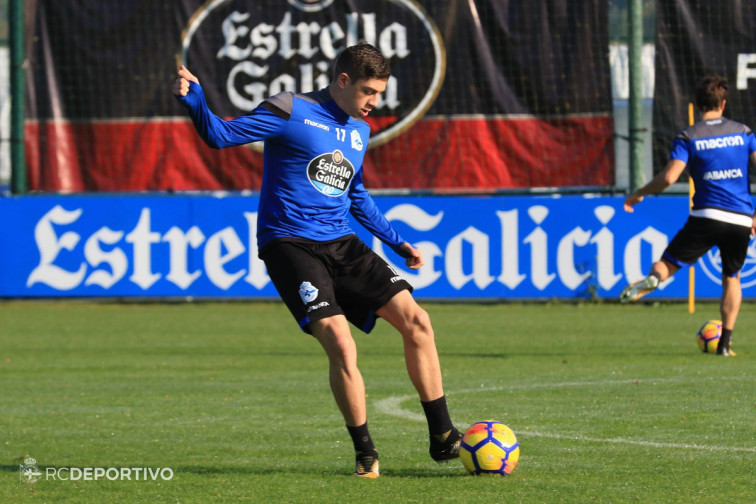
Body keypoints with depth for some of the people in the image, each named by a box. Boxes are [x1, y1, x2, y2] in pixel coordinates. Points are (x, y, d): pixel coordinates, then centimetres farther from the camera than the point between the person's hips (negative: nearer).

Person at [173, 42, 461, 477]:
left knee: (416, 322, -5)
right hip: (290, 244, -7)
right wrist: (195, 102, -28)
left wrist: (398, 242, 27)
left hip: (342, 245, 7)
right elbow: (222, 135, -10)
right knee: (340, 342, -22)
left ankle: (443, 438, 5)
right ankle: (365, 453, -7)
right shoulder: (291, 112, -6)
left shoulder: (360, 130, 16)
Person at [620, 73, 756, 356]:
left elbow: (669, 177, -10)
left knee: (667, 265, 2)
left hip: (707, 216, -2)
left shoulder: (688, 137, 1)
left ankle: (652, 280, -35)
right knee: (731, 278, 21)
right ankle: (725, 342, 14)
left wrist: (639, 194, 6)